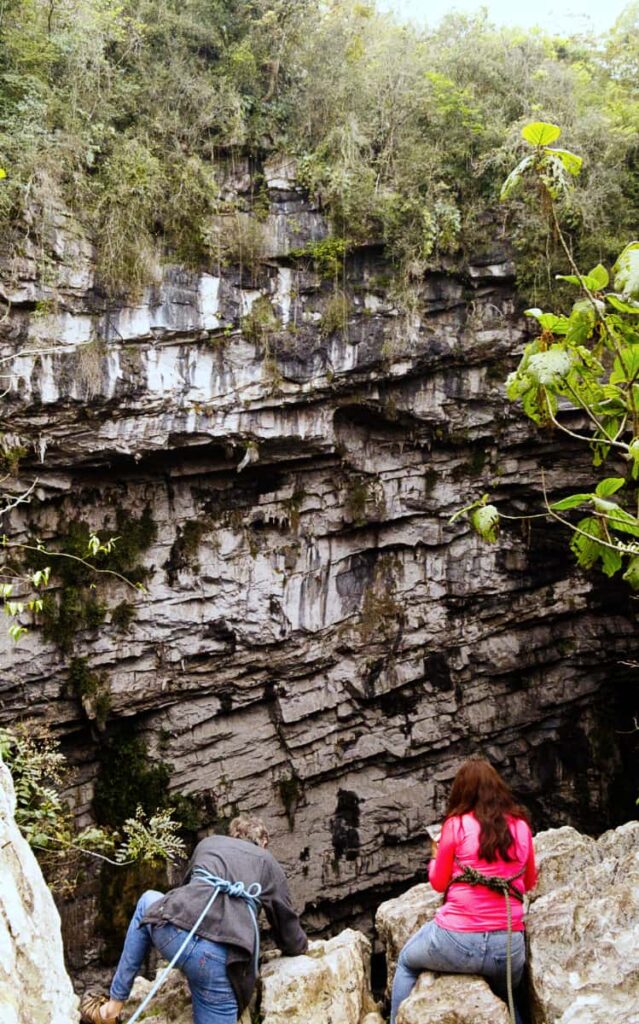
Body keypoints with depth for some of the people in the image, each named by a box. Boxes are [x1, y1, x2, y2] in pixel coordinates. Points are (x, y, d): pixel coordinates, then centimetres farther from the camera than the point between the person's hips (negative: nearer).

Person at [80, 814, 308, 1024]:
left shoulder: (208, 843, 32)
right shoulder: (269, 863, 26)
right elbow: (290, 940, 29)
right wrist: (301, 944, 52)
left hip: (171, 930, 3)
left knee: (148, 901, 36)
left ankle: (113, 1006, 32)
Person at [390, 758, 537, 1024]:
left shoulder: (456, 824, -5)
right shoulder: (521, 826, 5)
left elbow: (438, 883, 5)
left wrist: (436, 856, 24)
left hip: (458, 942, -3)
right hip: (509, 948, 3)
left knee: (407, 961, 28)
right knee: (505, 998, 34)